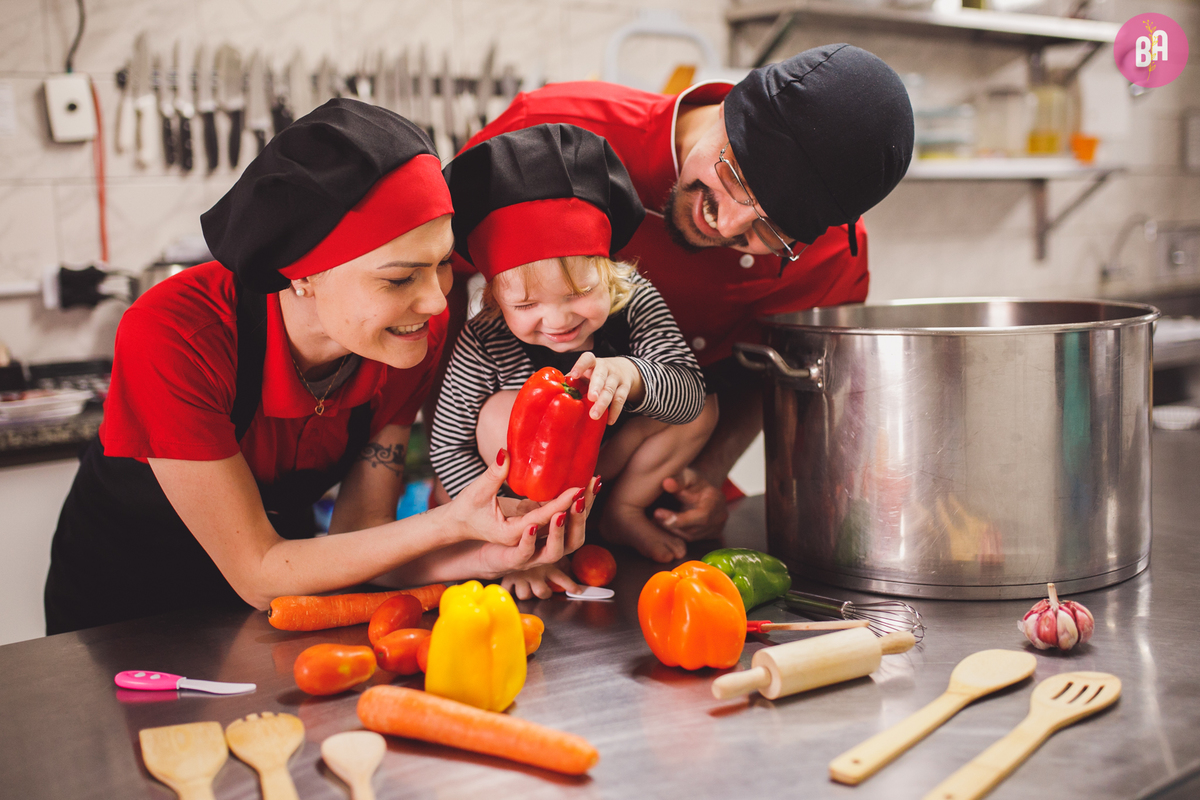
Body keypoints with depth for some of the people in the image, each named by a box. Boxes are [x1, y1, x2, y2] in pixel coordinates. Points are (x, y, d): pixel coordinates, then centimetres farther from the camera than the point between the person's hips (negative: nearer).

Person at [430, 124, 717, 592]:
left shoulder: (634, 300, -26)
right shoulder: (484, 346, -32)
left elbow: (690, 393, -32)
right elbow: (448, 447, -23)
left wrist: (630, 376, -55)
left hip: (608, 457, 3)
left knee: (703, 411, -14)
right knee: (504, 412, -33)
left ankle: (623, 513, 3)